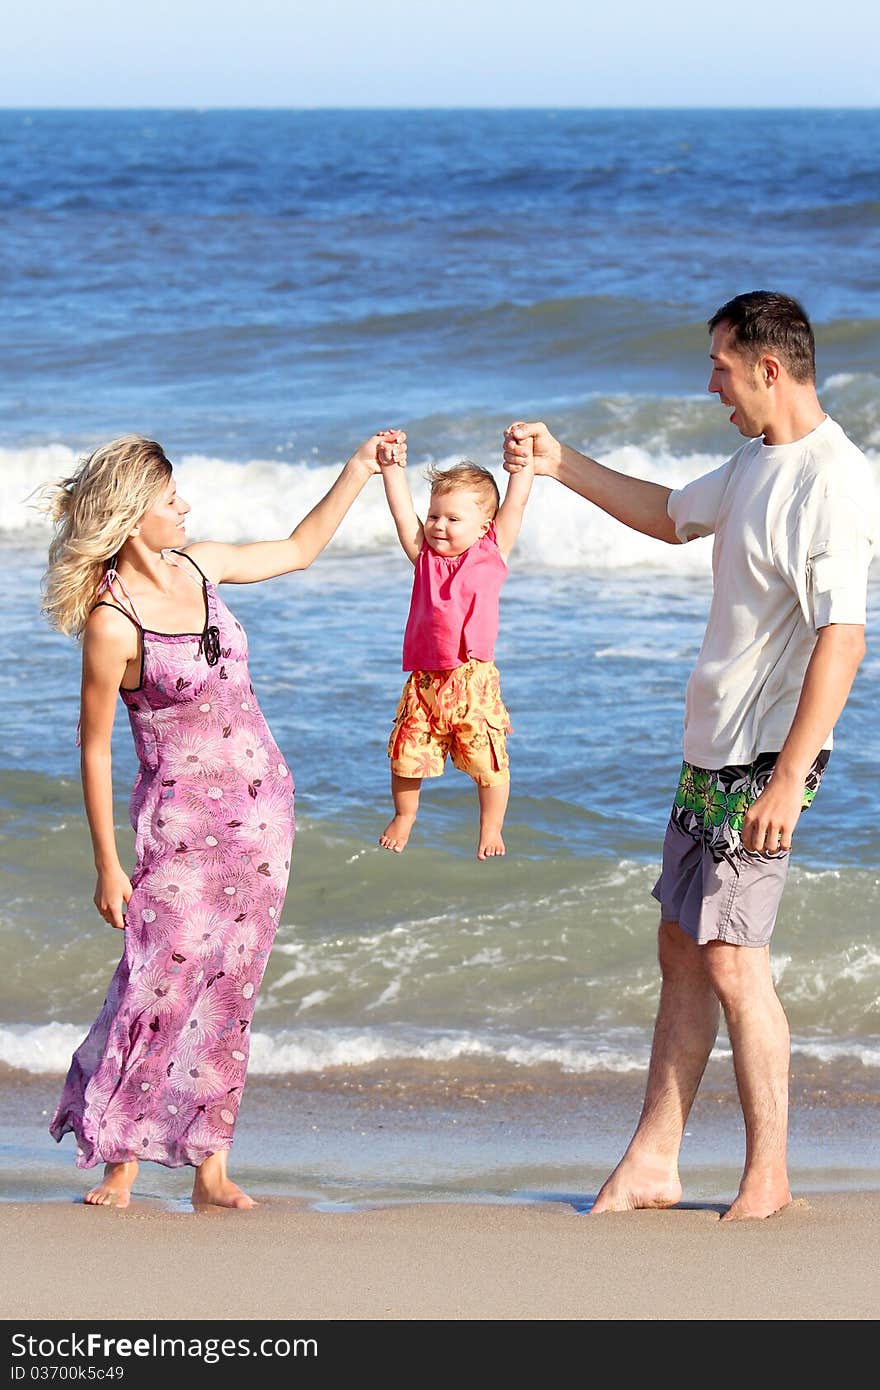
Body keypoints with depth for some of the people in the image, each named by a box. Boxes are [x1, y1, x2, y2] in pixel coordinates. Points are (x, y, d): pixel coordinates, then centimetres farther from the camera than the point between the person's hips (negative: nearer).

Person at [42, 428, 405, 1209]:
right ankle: (119, 1164, 4)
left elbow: (299, 550, 22)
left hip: (262, 804, 6)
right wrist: (108, 866, -10)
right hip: (180, 818, -6)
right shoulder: (112, 623, -16)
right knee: (160, 984, -8)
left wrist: (361, 469, 18)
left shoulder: (199, 565, 3)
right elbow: (94, 746, -11)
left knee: (229, 993, 5)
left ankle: (211, 1167, 9)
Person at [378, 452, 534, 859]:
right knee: (407, 754, 4)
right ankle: (404, 815, 29)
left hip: (474, 680, -2)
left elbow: (514, 504, 1)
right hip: (424, 681, 2)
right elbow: (401, 508, 5)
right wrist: (392, 465, -1)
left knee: (488, 761, 1)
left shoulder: (493, 552, 4)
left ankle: (491, 827, 20)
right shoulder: (424, 554, 9)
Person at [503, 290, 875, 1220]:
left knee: (731, 957, -8)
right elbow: (673, 516, 32)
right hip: (711, 748, 10)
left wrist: (788, 780, -28)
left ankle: (768, 1178, 2)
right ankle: (650, 1164, 16)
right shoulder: (756, 462, 12)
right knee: (683, 948, 11)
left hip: (766, 758, -10)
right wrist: (559, 465, 28)